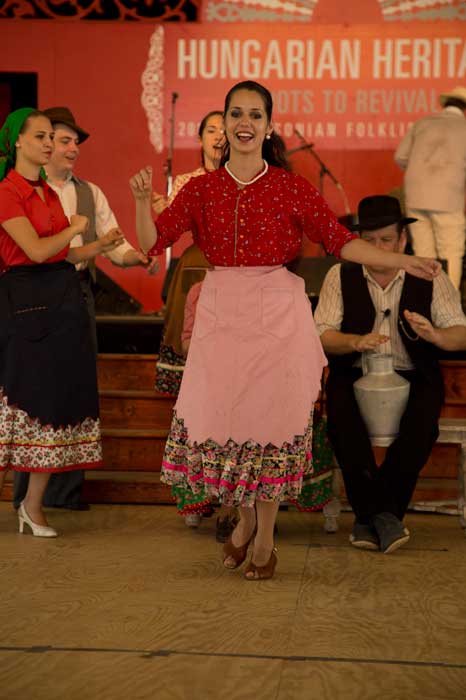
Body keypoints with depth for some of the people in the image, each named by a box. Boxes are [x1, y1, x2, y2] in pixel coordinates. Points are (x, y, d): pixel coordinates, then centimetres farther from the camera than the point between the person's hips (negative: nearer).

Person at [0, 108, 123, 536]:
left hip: (63, 299, 8)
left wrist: (97, 247, 6)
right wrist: (74, 229, -3)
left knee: (57, 401, 6)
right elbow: (36, 250, -17)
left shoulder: (49, 193, 16)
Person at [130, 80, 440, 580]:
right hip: (221, 313, 2)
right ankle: (243, 518, 28)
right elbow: (152, 242, 2)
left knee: (269, 419, 1)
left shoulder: (291, 188, 1)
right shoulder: (203, 189, 6)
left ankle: (265, 539, 17)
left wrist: (401, 261, -10)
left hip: (277, 314, -2)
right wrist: (142, 199, -16)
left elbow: (340, 240, 0)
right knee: (217, 421, 0)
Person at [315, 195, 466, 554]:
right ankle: (381, 515, -21)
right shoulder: (340, 276, 5)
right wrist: (355, 342, -23)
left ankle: (369, 517, -20)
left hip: (413, 378, 0)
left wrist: (432, 334, -23)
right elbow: (321, 335, -3)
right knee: (342, 417, -32)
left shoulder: (431, 279, 5)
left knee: (422, 423, -32)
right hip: (355, 376, 0)